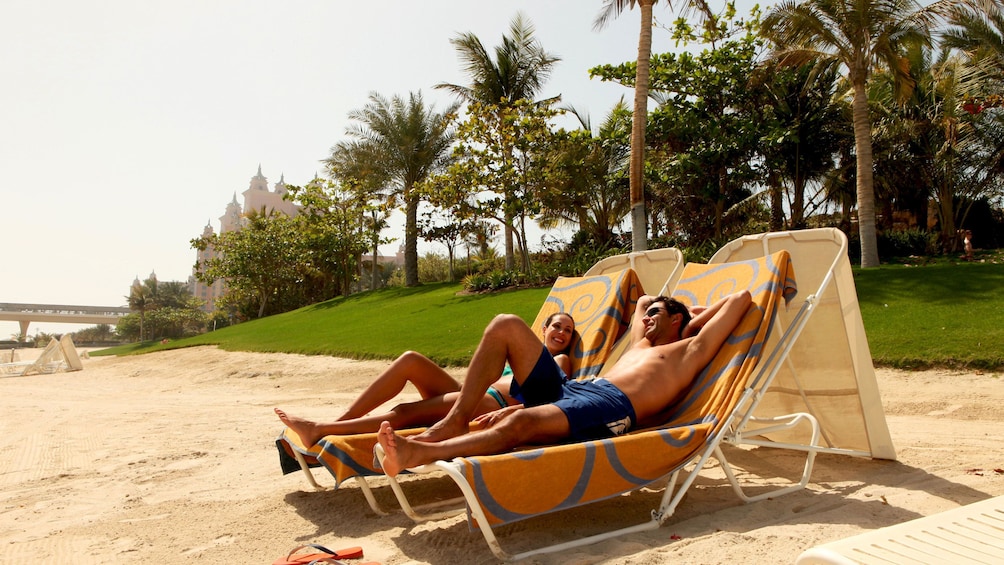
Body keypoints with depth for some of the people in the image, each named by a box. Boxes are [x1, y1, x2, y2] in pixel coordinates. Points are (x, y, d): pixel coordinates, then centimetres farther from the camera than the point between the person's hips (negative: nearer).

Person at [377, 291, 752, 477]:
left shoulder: (690, 350, 20)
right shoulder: (641, 345, 39)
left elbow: (742, 298, 17)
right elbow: (642, 299, 56)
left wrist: (694, 318, 27)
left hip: (613, 408, -8)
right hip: (569, 389, 8)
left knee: (519, 422, -37)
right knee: (506, 326, -4)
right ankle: (456, 421, -15)